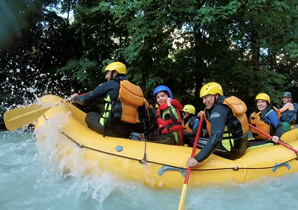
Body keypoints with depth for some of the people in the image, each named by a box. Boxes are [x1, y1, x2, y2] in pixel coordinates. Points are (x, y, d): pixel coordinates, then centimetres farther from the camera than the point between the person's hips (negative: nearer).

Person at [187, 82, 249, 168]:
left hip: (232, 150, -10)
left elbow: (216, 137, -33)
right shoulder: (227, 104, 8)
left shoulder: (218, 110, -19)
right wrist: (205, 115, 10)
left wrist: (197, 159, -39)